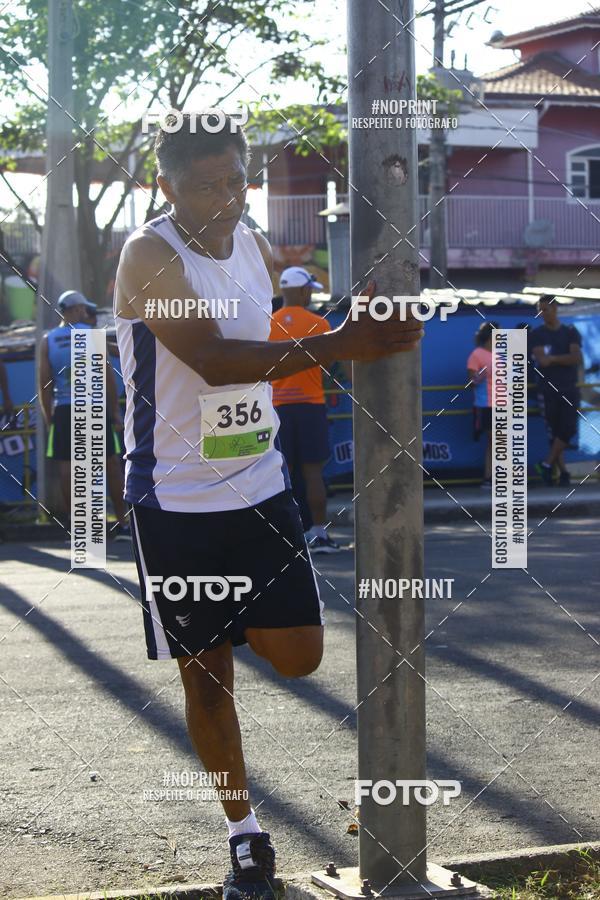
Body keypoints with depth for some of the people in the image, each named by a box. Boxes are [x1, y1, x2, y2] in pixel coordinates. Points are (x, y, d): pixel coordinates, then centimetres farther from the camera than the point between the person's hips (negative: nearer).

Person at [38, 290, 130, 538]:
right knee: (110, 463, 6)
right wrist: (115, 410, -1)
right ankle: (122, 524, 8)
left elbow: (44, 382, 3)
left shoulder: (48, 340, 7)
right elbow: (106, 374, -5)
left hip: (63, 410, 2)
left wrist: (48, 417, 10)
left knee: (67, 467, 2)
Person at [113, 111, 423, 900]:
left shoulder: (255, 245, 6)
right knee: (205, 672, 4)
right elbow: (213, 360, -31)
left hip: (260, 487, 5)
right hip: (177, 500, -5)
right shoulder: (150, 255, -17)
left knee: (298, 656, 1)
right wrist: (340, 345, -39)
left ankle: (237, 624, 34)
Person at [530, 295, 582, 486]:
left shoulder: (570, 332, 5)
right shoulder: (537, 334, 3)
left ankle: (547, 464, -2)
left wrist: (553, 359, -14)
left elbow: (577, 359, -9)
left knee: (568, 429, -12)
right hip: (548, 390, -1)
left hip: (569, 389, 1)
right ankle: (563, 471, 5)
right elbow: (541, 360, -12)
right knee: (554, 432, 0)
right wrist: (565, 359, -13)